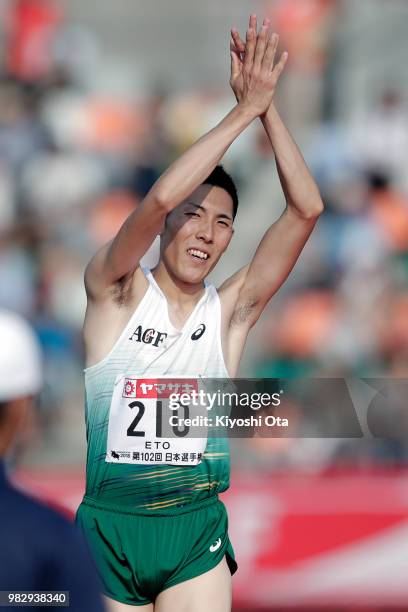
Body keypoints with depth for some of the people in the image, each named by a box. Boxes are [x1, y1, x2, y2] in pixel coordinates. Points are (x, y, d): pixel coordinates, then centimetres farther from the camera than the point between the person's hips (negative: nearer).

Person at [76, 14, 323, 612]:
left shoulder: (230, 310, 4)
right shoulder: (117, 292, -2)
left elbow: (306, 210, -2)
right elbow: (160, 197, -20)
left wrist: (268, 109, -8)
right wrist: (243, 112, -16)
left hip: (196, 531, 2)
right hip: (107, 525, -1)